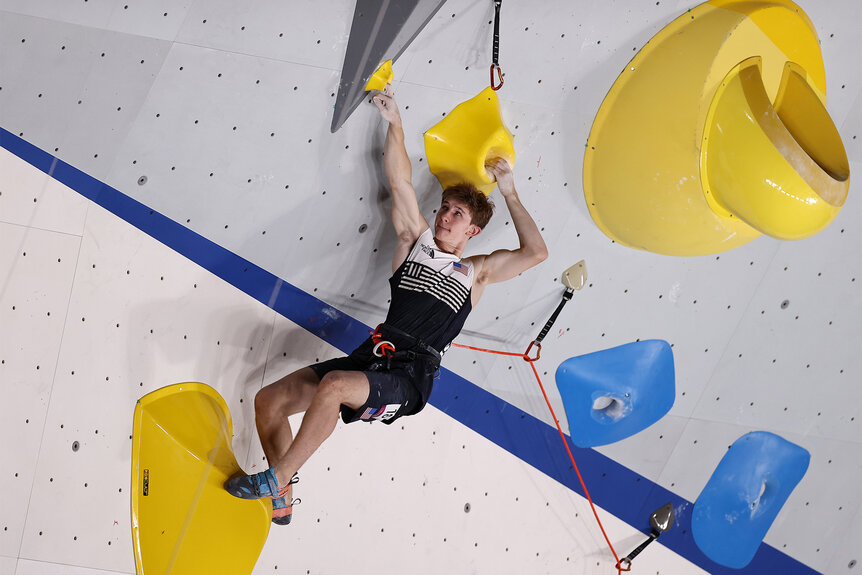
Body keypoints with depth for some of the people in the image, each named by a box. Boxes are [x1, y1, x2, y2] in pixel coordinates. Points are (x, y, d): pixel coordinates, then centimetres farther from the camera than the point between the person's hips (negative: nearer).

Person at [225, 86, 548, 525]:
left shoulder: (478, 271, 12)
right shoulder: (416, 239, 19)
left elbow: (536, 252, 1)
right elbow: (400, 180, 14)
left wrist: (509, 194, 7)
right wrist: (394, 123, 9)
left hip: (409, 377, -5)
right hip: (371, 355, 5)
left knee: (334, 387, -36)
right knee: (269, 400, -7)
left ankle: (276, 479, -22)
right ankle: (281, 502, 5)